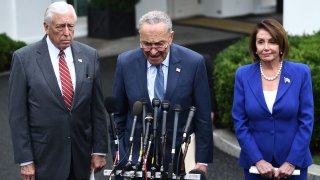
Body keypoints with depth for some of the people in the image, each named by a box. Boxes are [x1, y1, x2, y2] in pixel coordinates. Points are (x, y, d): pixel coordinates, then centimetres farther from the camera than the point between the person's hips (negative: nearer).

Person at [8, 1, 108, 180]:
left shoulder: (89, 55, 3)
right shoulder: (24, 58, -6)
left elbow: (98, 107, 6)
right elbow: (18, 114, -6)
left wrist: (99, 150, 4)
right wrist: (25, 160, -8)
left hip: (81, 156, 3)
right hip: (45, 157, -3)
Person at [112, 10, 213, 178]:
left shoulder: (194, 62, -10)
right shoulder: (125, 62, -5)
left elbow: (203, 117, -3)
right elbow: (118, 114, 4)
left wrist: (203, 160, -3)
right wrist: (117, 158, 4)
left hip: (179, 156, -1)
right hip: (135, 157, 1)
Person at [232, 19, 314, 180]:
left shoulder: (301, 73, -4)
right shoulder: (243, 75, -2)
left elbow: (307, 121, -4)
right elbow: (239, 122, -2)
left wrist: (292, 162, -9)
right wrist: (257, 160, -10)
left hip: (294, 162, 0)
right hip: (255, 164, 1)